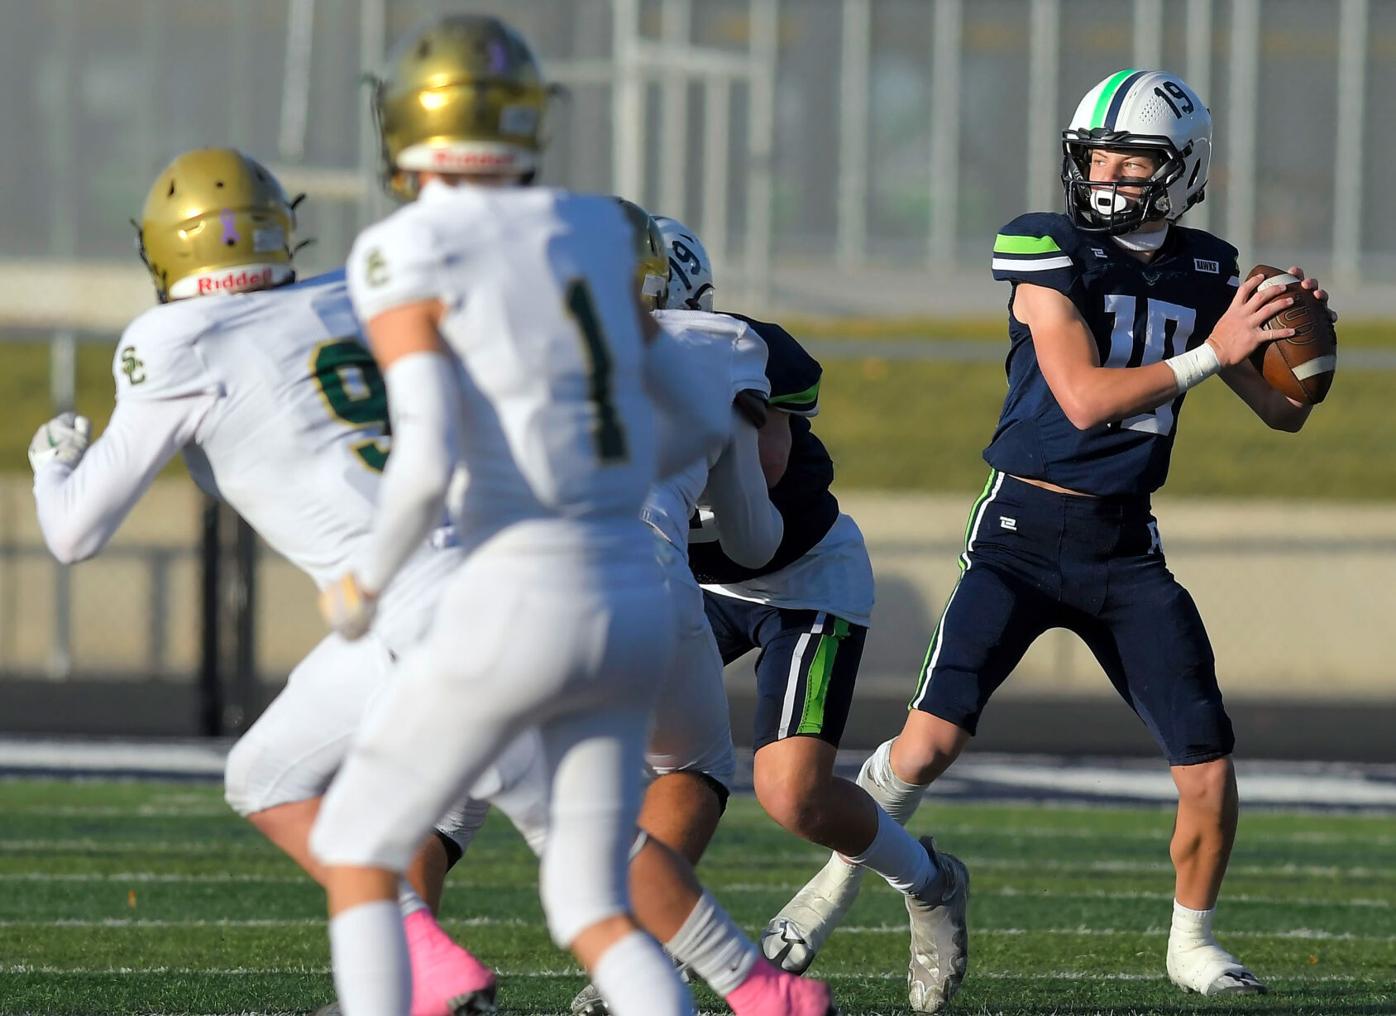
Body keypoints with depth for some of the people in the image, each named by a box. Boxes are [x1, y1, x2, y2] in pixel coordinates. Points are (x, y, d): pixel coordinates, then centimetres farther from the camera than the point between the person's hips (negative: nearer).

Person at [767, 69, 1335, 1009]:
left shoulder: (1205, 273, 6)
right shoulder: (1050, 257, -9)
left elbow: (1283, 411, 13)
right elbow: (1084, 399, -20)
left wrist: (1304, 338, -8)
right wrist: (1211, 353, -24)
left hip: (1125, 545, 4)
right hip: (1023, 532, -4)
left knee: (1208, 767, -3)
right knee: (934, 736, -16)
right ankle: (841, 878, 9)